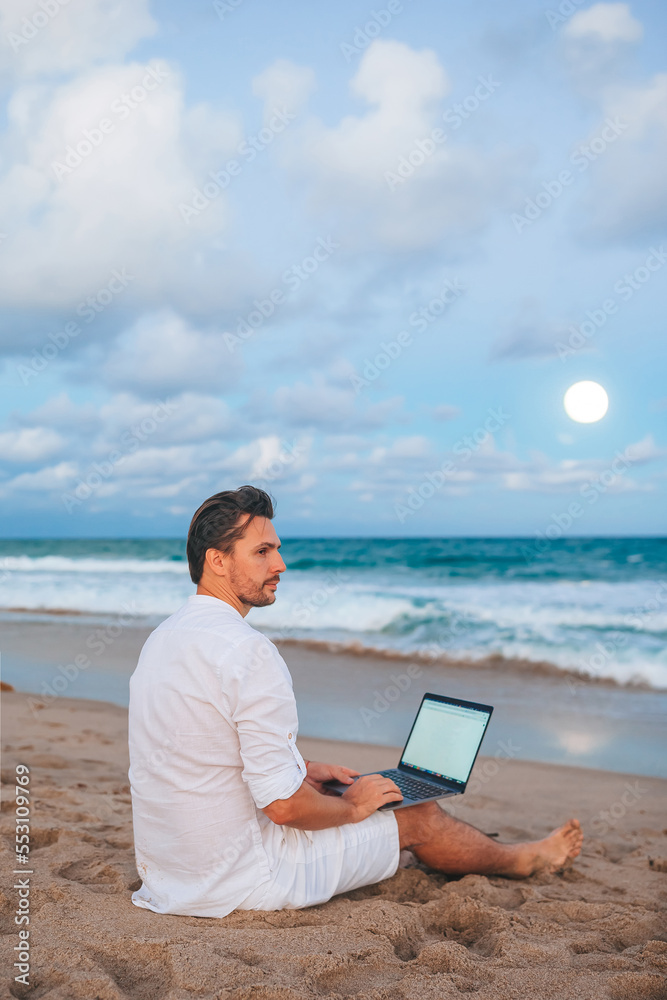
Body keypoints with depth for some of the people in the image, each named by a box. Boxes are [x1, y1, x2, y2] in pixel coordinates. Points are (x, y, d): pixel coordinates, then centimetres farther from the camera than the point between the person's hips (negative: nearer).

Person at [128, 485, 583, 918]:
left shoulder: (162, 637, 4)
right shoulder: (249, 650, -26)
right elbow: (284, 806, -26)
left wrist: (300, 770, 16)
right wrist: (351, 807, -5)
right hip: (241, 879, -9)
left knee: (319, 791, 28)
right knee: (418, 815, 7)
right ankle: (526, 858, 38)